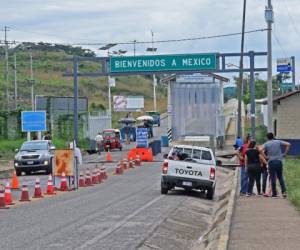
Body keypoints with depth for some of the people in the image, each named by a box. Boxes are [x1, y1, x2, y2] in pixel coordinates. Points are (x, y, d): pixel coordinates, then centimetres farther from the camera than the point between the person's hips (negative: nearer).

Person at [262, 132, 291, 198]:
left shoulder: (266, 144, 1)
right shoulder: (278, 142, 6)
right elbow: (288, 144, -1)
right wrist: (285, 153, 4)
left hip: (271, 162, -2)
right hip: (279, 161, 2)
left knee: (273, 178, 3)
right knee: (280, 177, 13)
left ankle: (274, 194, 4)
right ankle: (284, 191, 0)